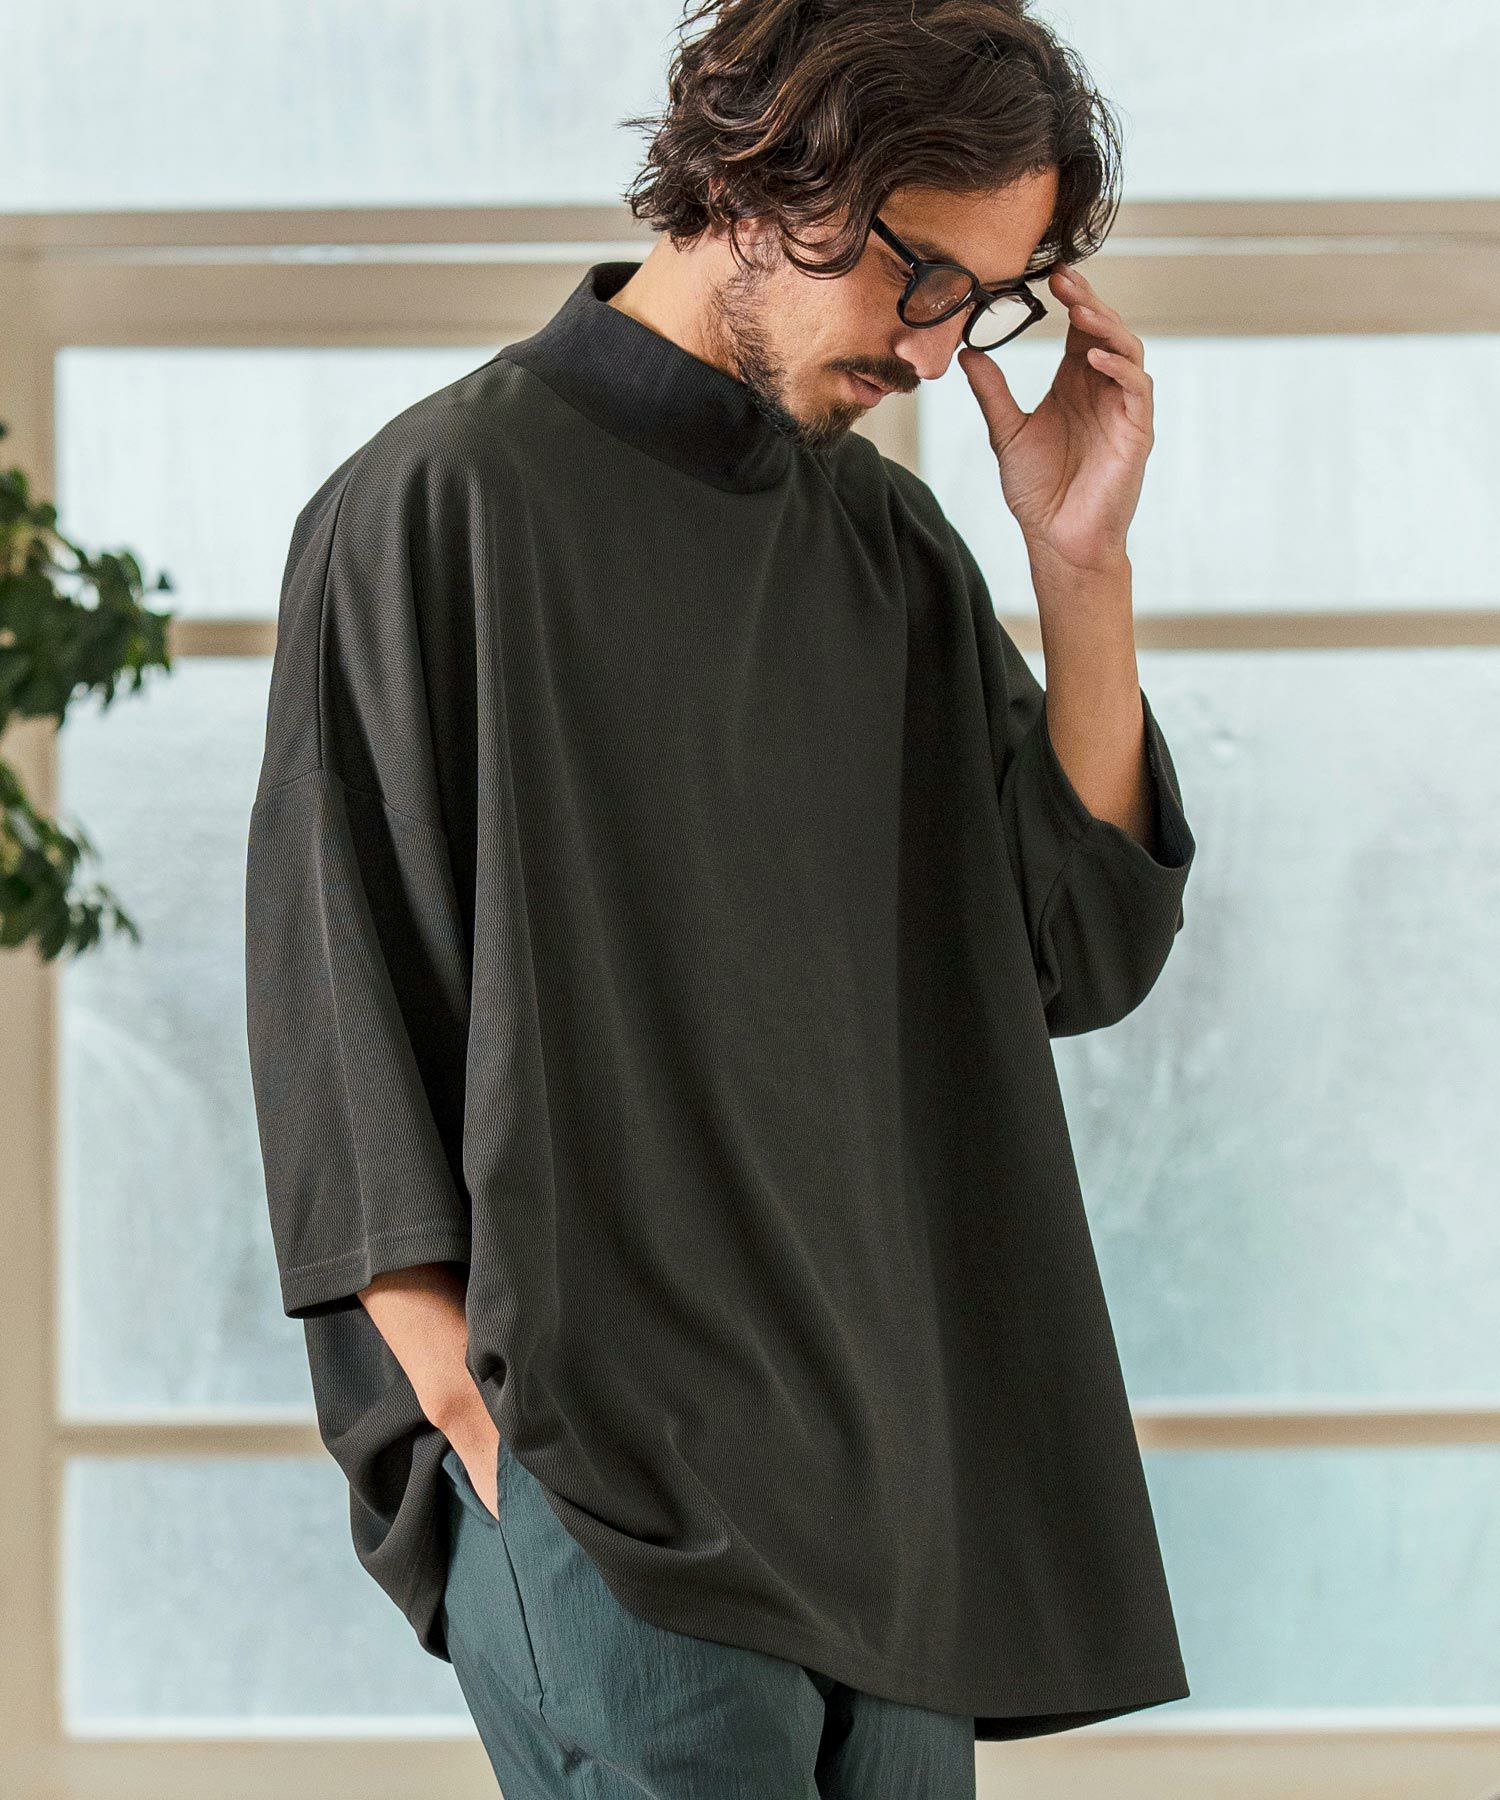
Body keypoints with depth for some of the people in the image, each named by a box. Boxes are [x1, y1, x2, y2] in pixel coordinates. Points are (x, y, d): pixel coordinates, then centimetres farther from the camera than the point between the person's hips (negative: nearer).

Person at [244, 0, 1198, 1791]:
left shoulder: (888, 537, 13)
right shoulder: (438, 503, -4)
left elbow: (1083, 953, 10)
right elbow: (338, 1031, -5)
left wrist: (1083, 565, 0)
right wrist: (483, 1430, -12)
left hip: (896, 1456, 6)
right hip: (607, 1477, -6)